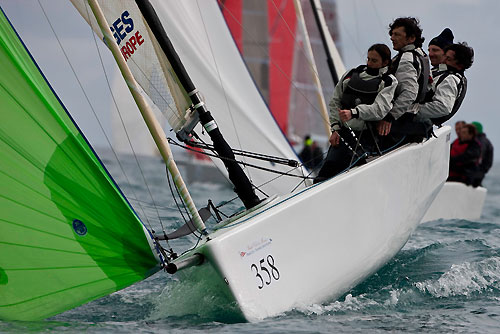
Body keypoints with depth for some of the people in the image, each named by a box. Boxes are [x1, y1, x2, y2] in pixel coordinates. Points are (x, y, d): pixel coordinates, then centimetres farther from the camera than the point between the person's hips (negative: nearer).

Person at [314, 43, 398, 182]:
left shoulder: (389, 82, 1)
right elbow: (335, 101, 18)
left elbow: (380, 109, -14)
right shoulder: (352, 74, 16)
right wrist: (335, 128, 5)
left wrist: (354, 112, -28)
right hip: (343, 132, 4)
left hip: (365, 136, -4)